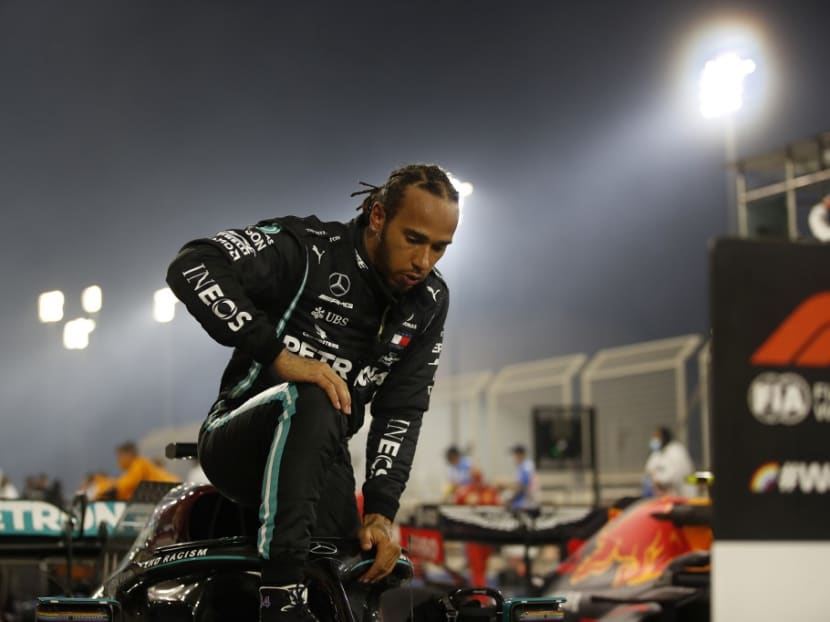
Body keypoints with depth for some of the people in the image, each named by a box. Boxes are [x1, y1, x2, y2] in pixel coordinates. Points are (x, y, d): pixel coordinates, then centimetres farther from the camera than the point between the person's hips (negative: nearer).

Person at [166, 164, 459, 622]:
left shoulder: (429, 302, 3)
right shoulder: (309, 248, -16)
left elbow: (401, 411, 2)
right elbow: (191, 267, -29)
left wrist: (380, 509, -10)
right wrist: (280, 355, -33)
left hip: (321, 457, 6)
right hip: (237, 442, -6)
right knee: (311, 401, -37)